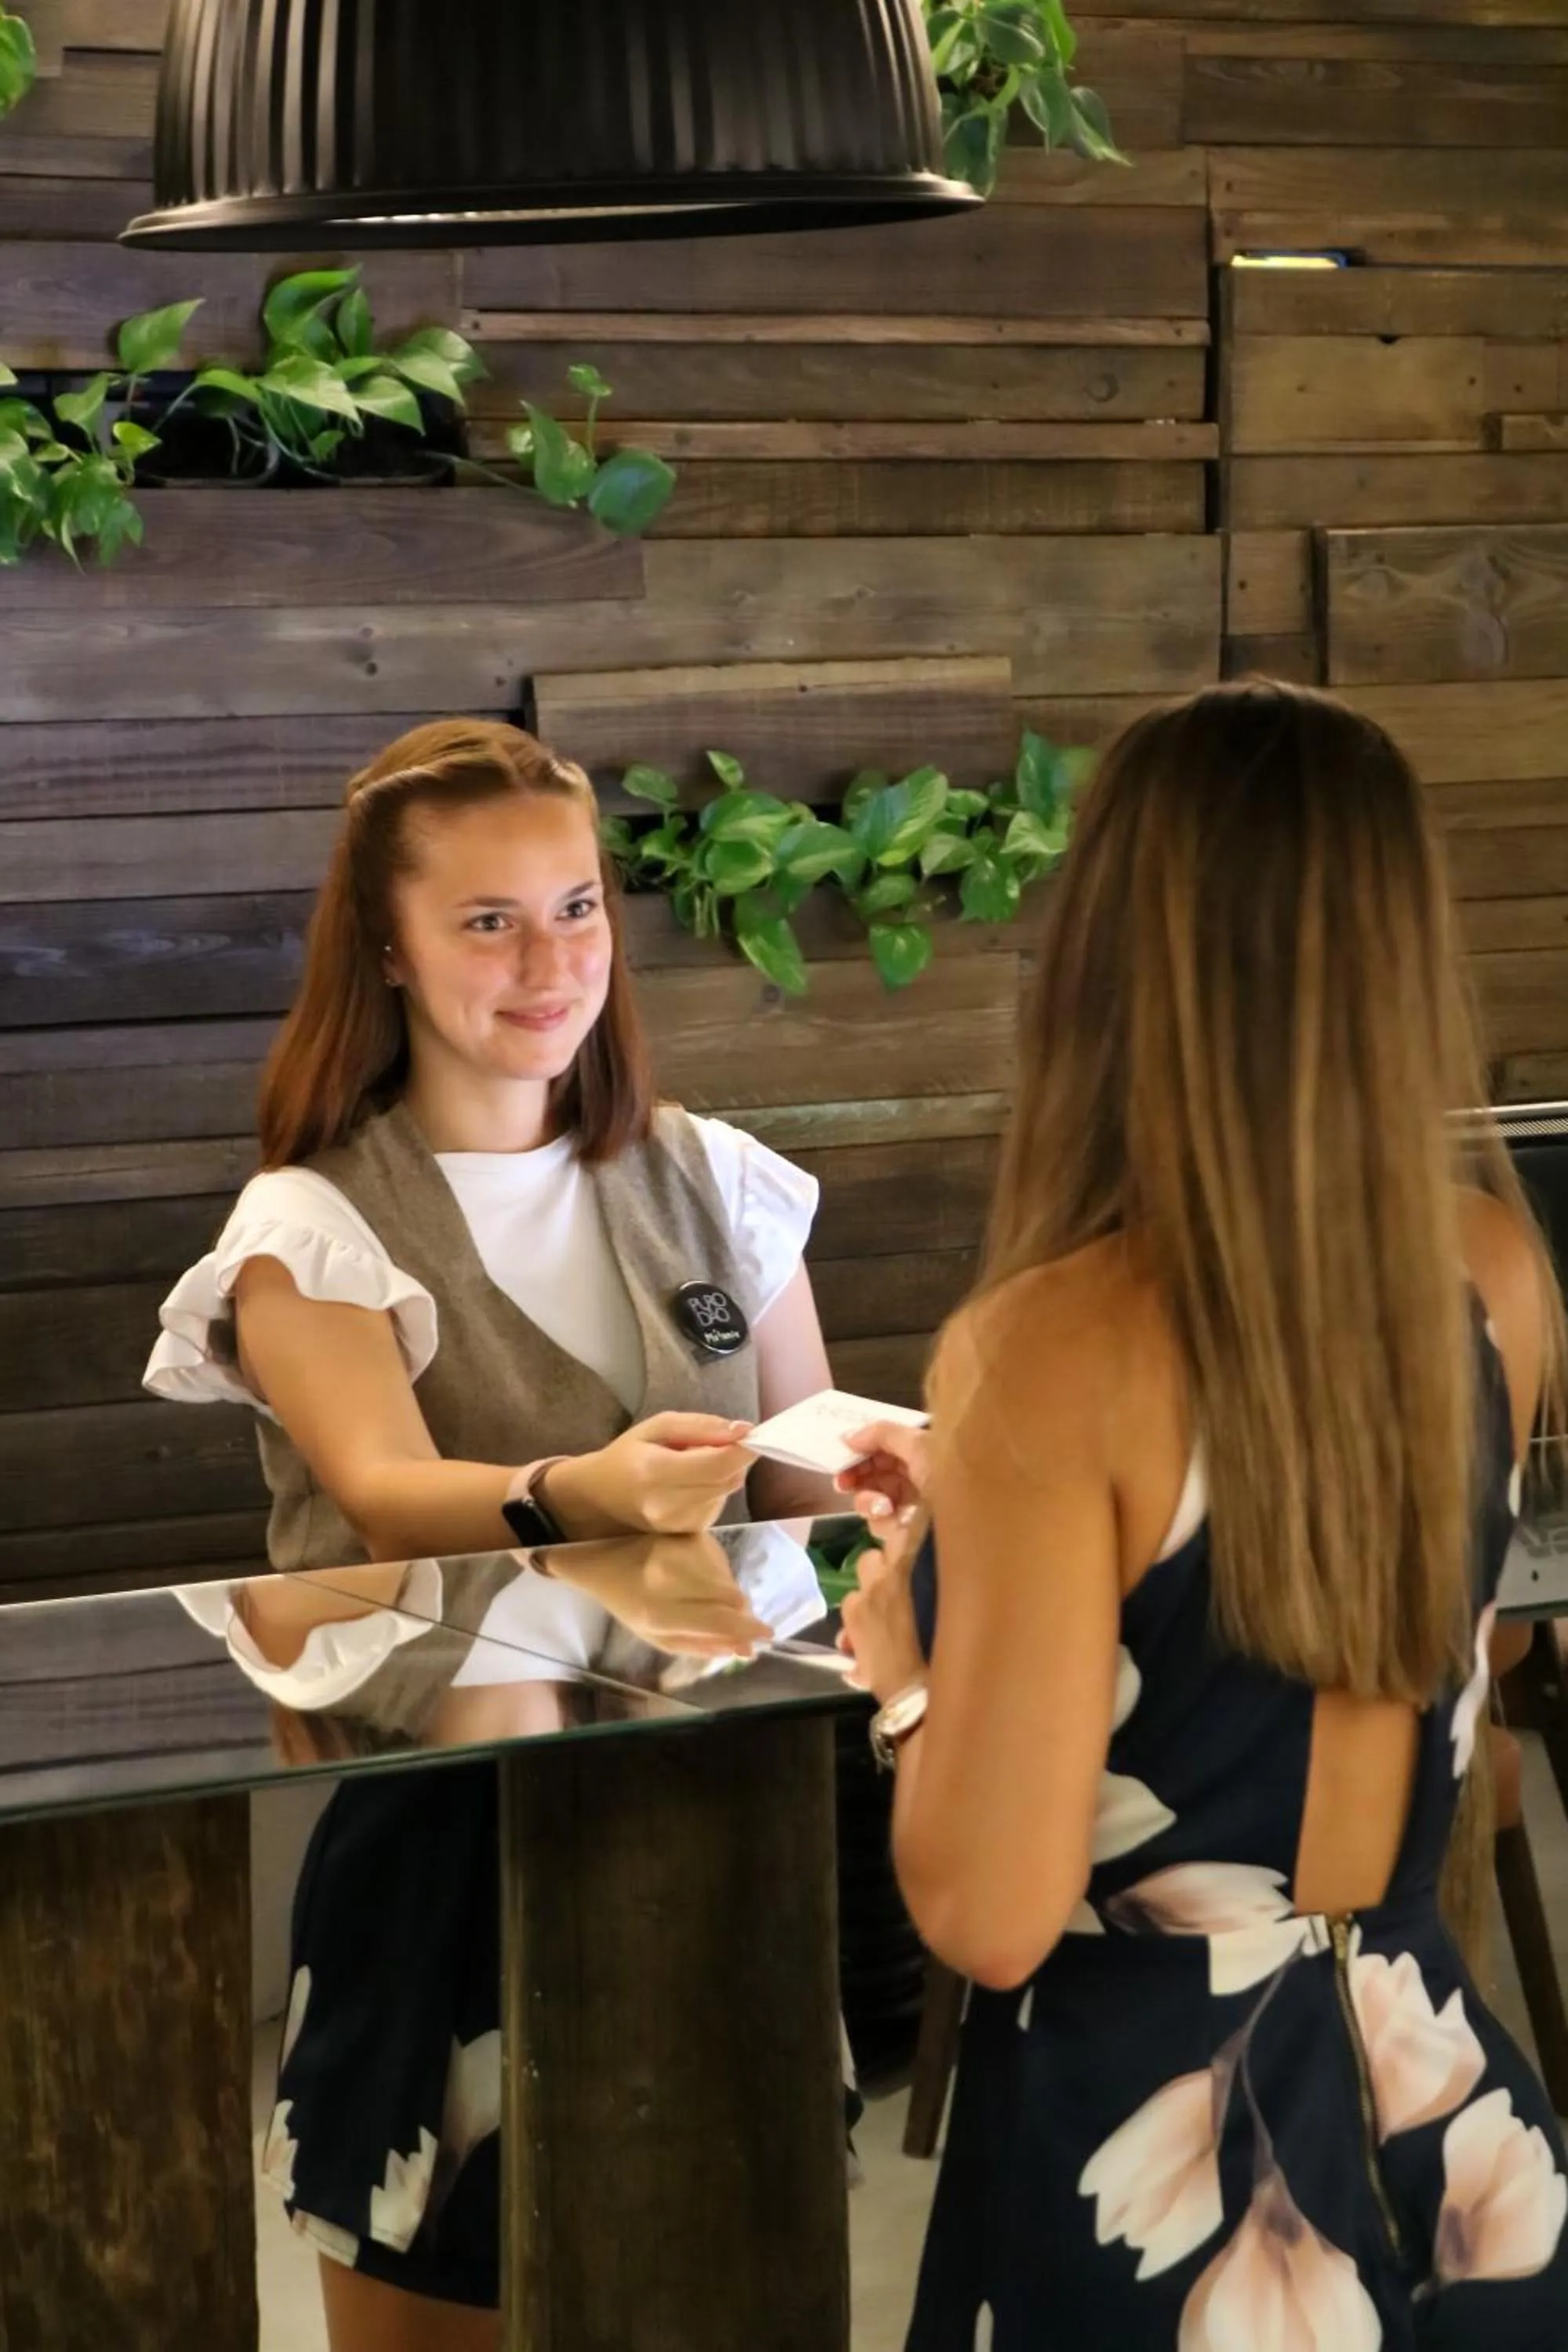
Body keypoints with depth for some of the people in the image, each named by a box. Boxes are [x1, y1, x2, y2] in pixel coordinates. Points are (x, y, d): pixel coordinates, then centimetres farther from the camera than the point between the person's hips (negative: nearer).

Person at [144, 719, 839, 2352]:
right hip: (433, 1833, -3)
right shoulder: (313, 1228, -6)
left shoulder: (710, 1180, 6)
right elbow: (390, 1497, -24)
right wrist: (576, 1499, -45)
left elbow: (806, 1486, 8)